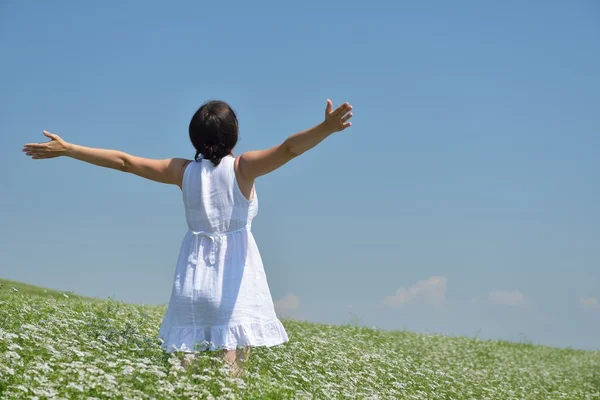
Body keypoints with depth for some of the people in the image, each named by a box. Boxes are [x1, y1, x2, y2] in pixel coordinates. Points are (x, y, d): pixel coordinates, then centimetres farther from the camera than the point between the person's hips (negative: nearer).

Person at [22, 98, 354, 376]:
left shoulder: (183, 171, 2)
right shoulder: (243, 167, -7)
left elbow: (123, 161, 6)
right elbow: (288, 148, -21)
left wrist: (66, 149, 12)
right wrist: (326, 128, -29)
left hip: (193, 279, 3)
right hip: (234, 279, -3)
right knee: (232, 362, -4)